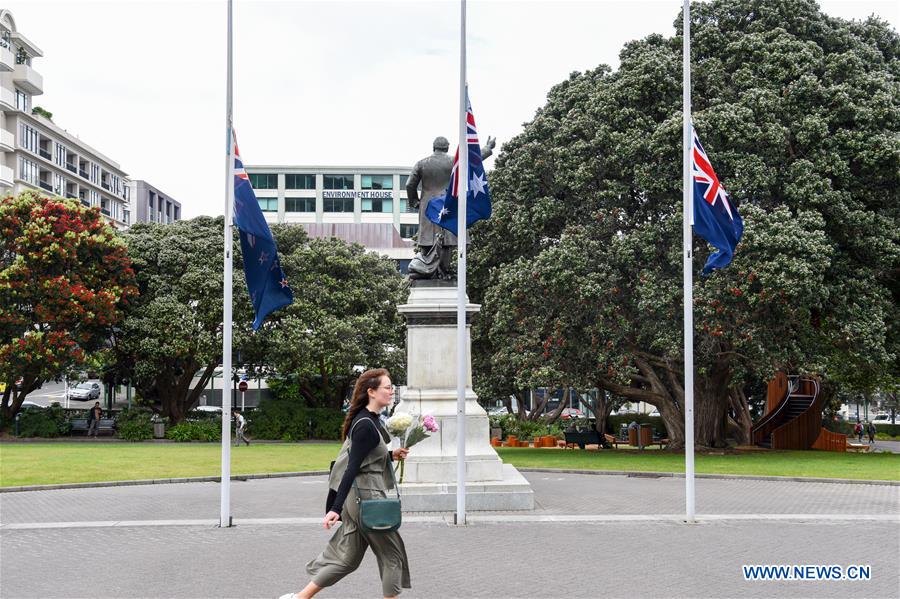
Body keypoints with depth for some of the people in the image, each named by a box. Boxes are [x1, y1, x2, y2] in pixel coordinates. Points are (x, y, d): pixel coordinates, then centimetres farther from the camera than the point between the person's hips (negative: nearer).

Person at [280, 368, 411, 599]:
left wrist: (392, 455, 8)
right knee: (392, 554, 5)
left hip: (357, 497, 9)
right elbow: (352, 468, -22)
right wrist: (336, 508, -24)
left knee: (346, 556, 14)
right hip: (366, 497, -9)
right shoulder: (366, 426, -18)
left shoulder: (371, 420, 11)